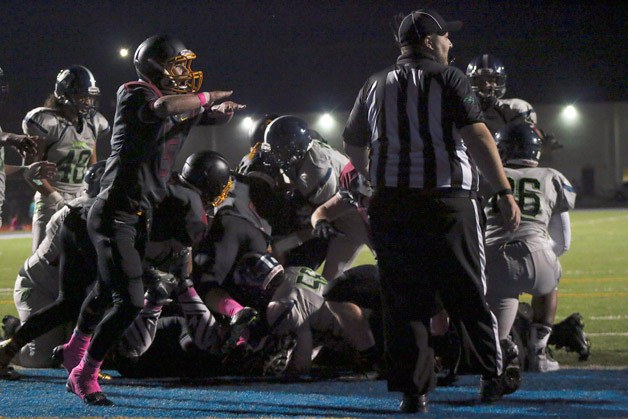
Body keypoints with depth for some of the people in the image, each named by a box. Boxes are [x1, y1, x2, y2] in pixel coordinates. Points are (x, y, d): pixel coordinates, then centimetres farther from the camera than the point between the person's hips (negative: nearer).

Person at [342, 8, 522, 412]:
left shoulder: (375, 87, 13)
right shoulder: (448, 79, -3)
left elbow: (355, 149, 21)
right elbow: (477, 137, -13)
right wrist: (505, 192, -14)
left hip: (390, 207, 4)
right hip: (446, 201, -4)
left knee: (404, 300, 5)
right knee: (468, 292, 8)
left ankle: (413, 390, 1)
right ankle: (492, 378, 16)